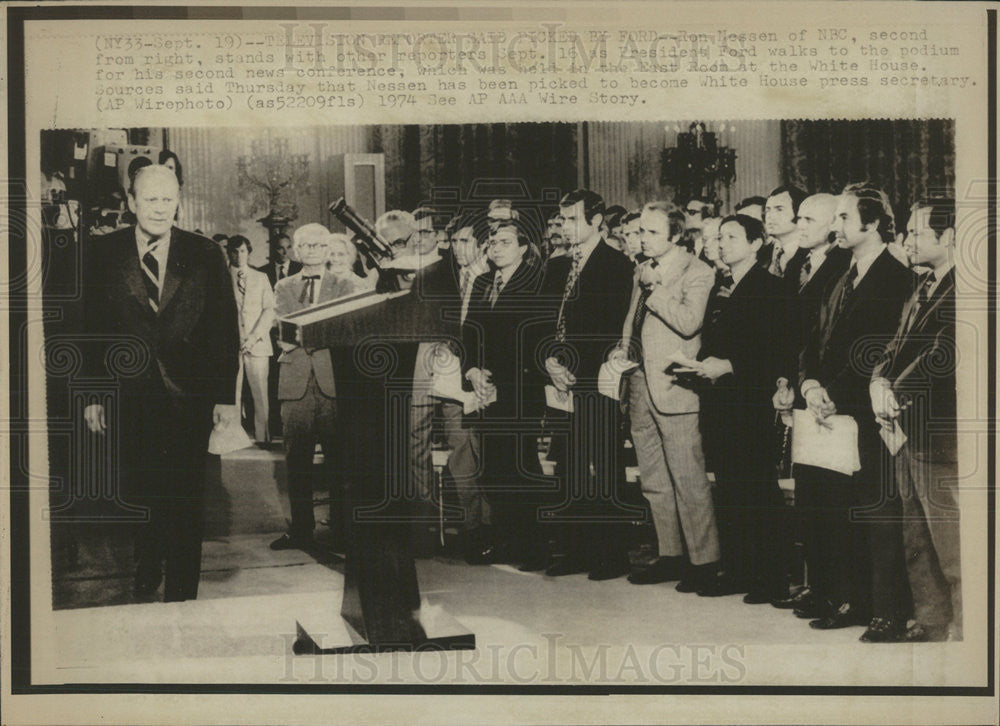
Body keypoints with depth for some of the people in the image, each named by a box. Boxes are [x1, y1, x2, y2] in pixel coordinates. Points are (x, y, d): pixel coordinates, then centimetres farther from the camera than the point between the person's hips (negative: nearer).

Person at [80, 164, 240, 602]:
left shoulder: (205, 256, 0)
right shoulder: (102, 254, 2)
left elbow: (224, 329, 2)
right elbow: (91, 329, 4)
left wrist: (225, 396, -2)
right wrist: (92, 395, 1)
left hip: (188, 400, 0)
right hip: (129, 400, 1)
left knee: (185, 504, 6)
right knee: (138, 498, 11)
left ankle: (182, 597, 17)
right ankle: (145, 582, 31)